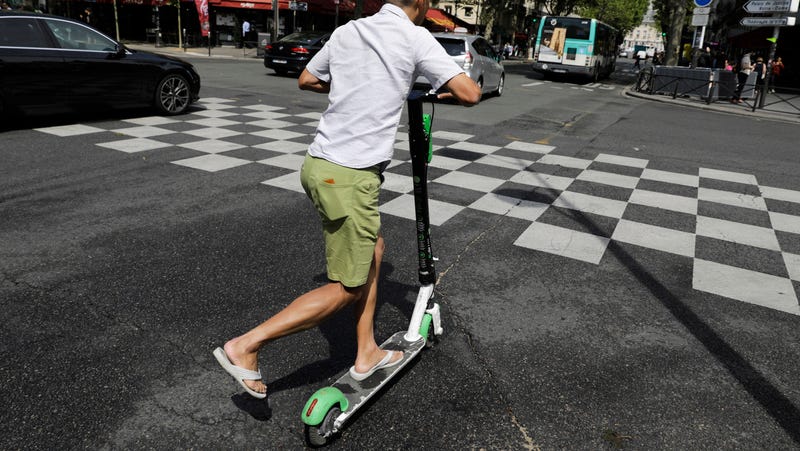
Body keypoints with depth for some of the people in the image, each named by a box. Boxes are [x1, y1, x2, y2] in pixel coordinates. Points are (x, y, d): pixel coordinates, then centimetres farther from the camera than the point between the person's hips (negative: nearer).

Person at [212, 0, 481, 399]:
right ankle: (245, 346, 3)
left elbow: (305, 80, 24)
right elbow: (470, 94, -9)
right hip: (349, 177, -8)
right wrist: (441, 93, 13)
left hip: (319, 163, 8)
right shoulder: (415, 38, -5)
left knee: (373, 249, 22)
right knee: (348, 288, 4)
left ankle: (366, 354, 30)